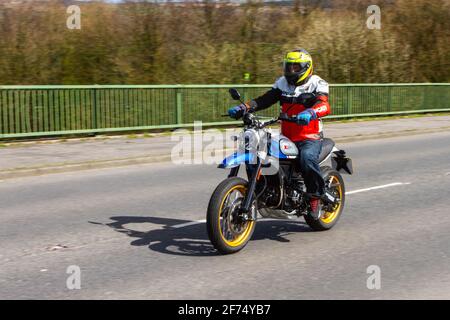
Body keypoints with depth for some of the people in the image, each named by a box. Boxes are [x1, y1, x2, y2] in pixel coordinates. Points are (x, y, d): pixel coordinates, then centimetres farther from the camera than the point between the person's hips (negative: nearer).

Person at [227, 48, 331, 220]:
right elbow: (265, 99, 5)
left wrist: (310, 113, -45)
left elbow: (325, 105, -22)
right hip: (286, 137, 5)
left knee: (307, 159, -36)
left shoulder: (317, 83, -3)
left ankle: (315, 196, -16)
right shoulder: (282, 83, 13)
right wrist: (244, 107, -13)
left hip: (310, 138, -5)